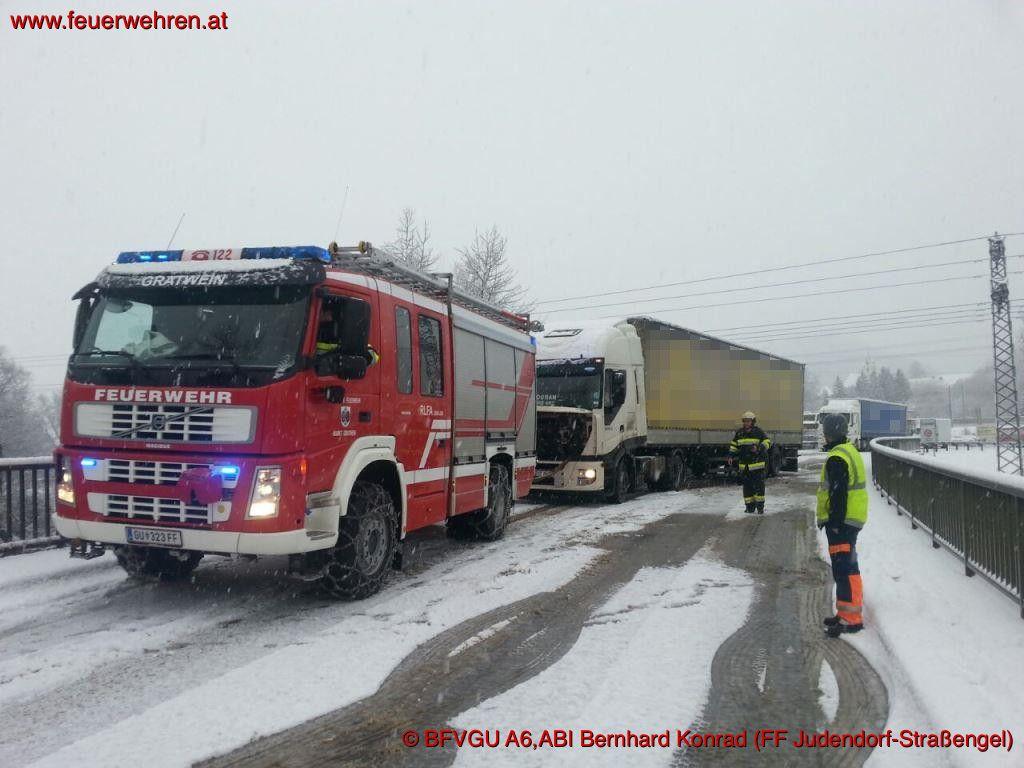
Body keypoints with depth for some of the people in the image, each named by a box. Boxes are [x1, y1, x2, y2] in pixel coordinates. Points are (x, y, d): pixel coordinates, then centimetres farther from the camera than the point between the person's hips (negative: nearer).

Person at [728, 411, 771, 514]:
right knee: (747, 486, 7)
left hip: (757, 464, -4)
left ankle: (760, 506, 4)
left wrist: (758, 448, -21)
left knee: (759, 485, -4)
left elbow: (767, 442, -3)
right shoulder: (739, 432, 9)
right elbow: (734, 444, 19)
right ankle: (749, 506, 14)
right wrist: (731, 455, 6)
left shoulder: (759, 432, -4)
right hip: (744, 465, 4)